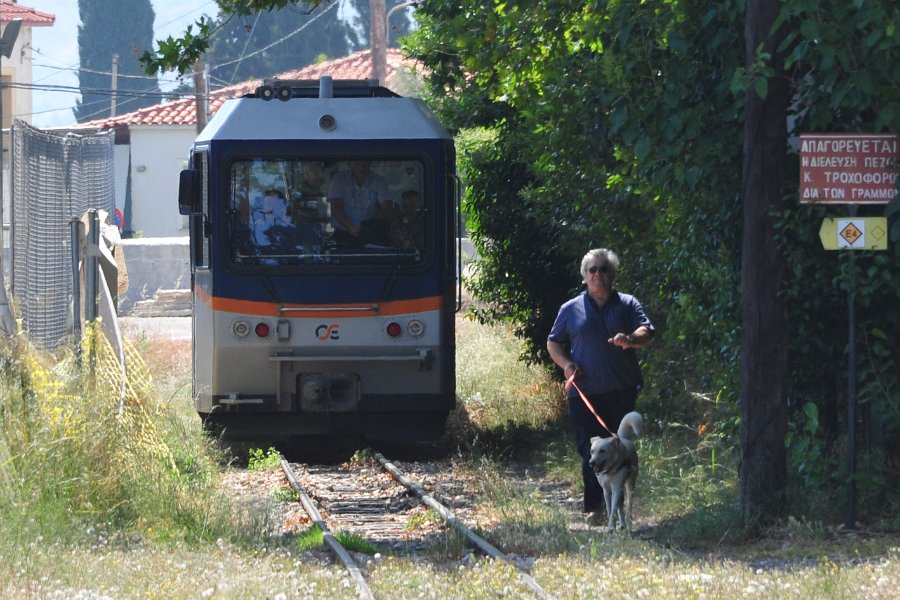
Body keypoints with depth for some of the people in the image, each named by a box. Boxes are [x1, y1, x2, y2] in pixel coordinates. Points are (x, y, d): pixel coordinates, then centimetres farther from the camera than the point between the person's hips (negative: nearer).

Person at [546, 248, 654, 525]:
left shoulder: (627, 305, 10)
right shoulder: (571, 310, 13)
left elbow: (647, 331, -3)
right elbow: (553, 343, 19)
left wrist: (631, 339, -27)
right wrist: (566, 364, -1)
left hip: (621, 391, 0)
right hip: (584, 393, 0)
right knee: (590, 450, -6)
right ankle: (594, 507, -4)